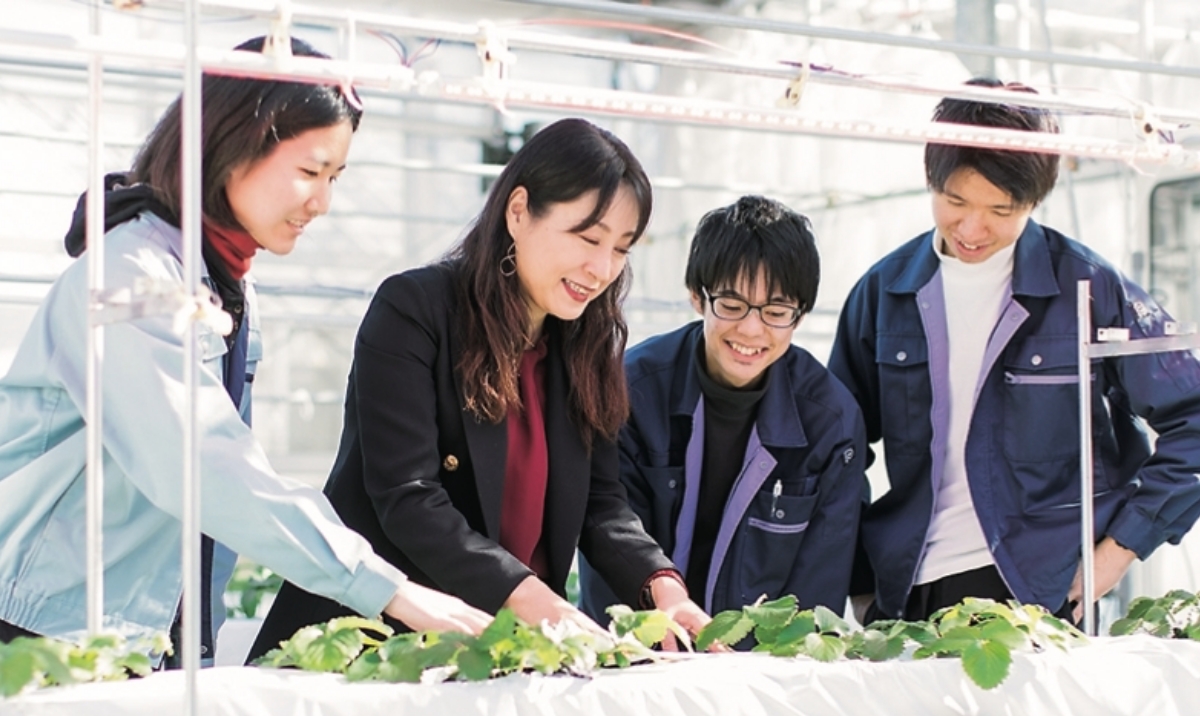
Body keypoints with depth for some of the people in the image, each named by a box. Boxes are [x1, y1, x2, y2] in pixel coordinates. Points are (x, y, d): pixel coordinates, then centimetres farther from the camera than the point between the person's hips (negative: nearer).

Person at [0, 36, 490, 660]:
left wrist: (198, 643, -2)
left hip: (151, 635, 8)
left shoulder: (229, 294, 11)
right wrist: (389, 592, -28)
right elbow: (203, 465, -27)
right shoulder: (132, 273, -16)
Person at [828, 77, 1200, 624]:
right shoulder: (885, 291, 5)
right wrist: (862, 588, 8)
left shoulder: (1088, 288, -4)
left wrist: (1120, 548, -4)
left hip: (1046, 593, -2)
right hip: (905, 595, 3)